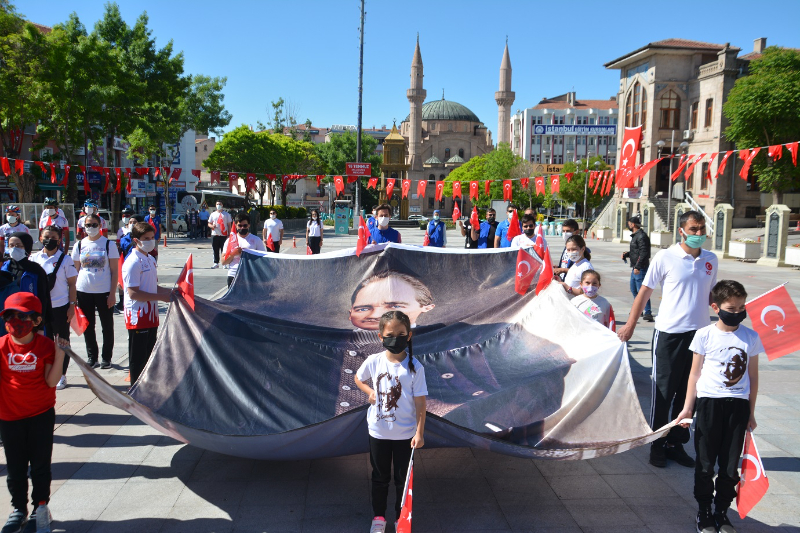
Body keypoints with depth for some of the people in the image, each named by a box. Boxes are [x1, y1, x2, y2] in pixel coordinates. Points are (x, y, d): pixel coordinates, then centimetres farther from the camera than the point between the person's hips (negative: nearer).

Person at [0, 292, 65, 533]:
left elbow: (51, 381, -14)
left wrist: (60, 354, -23)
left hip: (41, 414, -1)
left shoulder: (45, 345, -9)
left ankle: (40, 509, 23)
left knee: (40, 465, 9)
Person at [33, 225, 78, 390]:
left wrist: (72, 305, -8)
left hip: (60, 307, -3)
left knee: (62, 341, 7)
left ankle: (61, 375, 17)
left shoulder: (65, 260, -3)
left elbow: (72, 284, -3)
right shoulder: (34, 259, 5)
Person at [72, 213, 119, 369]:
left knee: (107, 326, 5)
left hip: (104, 292, -3)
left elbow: (114, 271, -2)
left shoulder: (108, 244, -1)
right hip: (83, 291, 3)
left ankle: (106, 358, 18)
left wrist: (112, 293, -9)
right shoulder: (79, 245, 7)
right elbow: (76, 269, 10)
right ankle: (92, 357, 23)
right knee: (88, 326, 10)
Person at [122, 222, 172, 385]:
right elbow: (133, 293, -21)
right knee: (138, 358, 1)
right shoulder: (133, 262, -16)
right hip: (138, 318, -9)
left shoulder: (150, 259, 13)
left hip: (151, 316, 9)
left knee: (149, 355, 17)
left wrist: (169, 291, 5)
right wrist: (160, 297, -20)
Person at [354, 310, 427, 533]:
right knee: (380, 477, 19)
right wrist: (369, 391, -9)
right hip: (378, 431, 2)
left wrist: (419, 433, -15)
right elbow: (358, 379, 10)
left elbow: (420, 402, -13)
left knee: (402, 479, 15)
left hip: (405, 434, -1)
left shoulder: (415, 368, -16)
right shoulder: (373, 362, -11)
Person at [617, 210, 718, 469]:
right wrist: (630, 325, -4)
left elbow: (710, 294, 18)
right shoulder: (665, 258, -7)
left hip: (699, 332, 5)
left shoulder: (710, 260, 7)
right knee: (663, 391, 4)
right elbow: (644, 292, -3)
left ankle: (676, 443, 26)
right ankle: (657, 445, 18)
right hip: (669, 333, -4)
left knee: (687, 392, 13)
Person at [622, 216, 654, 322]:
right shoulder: (635, 236, 16)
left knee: (641, 290, -13)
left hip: (640, 268, -11)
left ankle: (648, 313, -13)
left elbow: (643, 253, -23)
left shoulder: (641, 236, -16)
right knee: (634, 289, 19)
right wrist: (626, 254, 10)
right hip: (635, 267, 11)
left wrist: (637, 267, -25)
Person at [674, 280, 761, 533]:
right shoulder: (705, 335, -4)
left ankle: (722, 511, 24)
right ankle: (704, 511, 22)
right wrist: (687, 408, 1)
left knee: (731, 465, 7)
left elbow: (752, 377, 9)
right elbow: (695, 373, 2)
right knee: (705, 463, 7)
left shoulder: (751, 337, 2)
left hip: (738, 405, 2)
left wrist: (750, 413, 12)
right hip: (709, 402, -2)